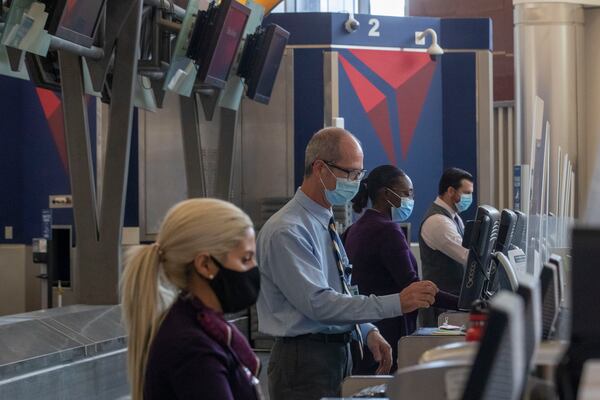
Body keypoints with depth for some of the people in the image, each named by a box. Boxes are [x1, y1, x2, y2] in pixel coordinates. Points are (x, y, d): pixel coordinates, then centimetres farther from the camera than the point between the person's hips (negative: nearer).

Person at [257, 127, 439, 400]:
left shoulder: (325, 224, 13)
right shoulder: (286, 232, -18)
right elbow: (318, 303, -25)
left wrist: (368, 332, 3)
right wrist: (397, 303, -28)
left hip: (339, 354, 9)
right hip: (305, 362, -9)